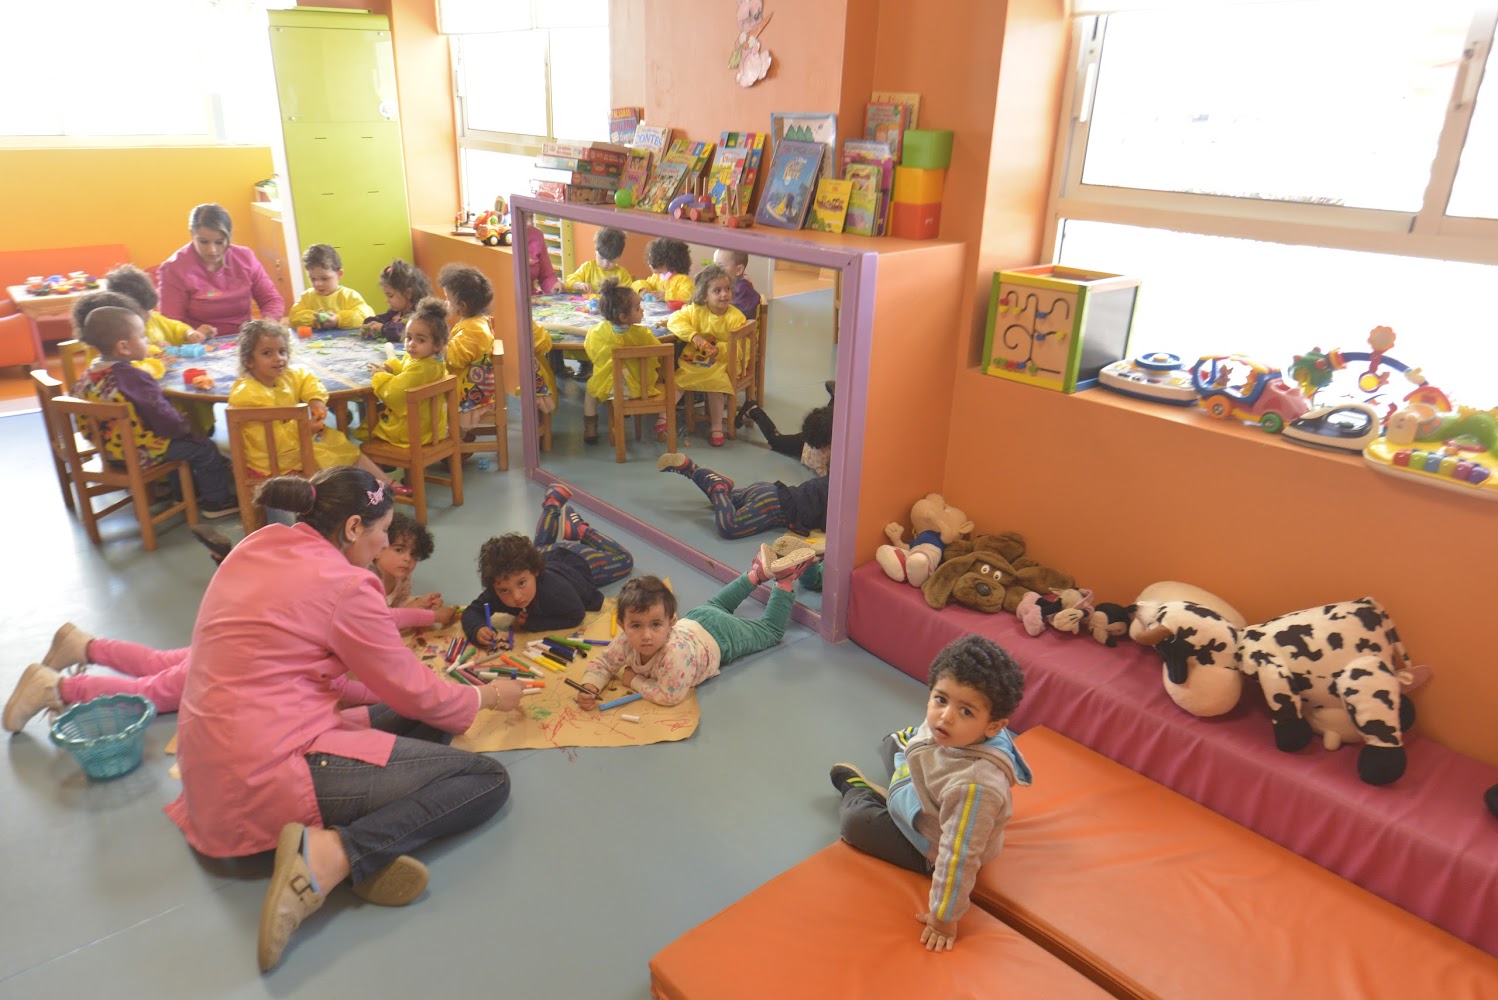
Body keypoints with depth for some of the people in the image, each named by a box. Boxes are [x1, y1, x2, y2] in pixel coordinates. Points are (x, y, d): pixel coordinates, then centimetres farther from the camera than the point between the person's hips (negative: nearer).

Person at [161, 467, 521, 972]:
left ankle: (369, 843, -9)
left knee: (423, 727, 16)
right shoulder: (344, 584, -14)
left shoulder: (257, 546, 9)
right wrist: (487, 696, 14)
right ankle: (332, 853, -19)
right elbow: (414, 692, -4)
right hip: (271, 775, -9)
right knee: (488, 778, -6)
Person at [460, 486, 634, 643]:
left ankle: (580, 530, 32)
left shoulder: (553, 588, -51)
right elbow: (472, 611, -29)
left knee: (623, 559, 23)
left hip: (580, 562, -4)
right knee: (539, 548, 40)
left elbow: (576, 616, -36)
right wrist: (477, 630, -53)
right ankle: (553, 504, 54)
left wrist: (532, 622, -45)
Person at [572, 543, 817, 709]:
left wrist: (635, 680, -35)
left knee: (771, 631, 20)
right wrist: (589, 687, -37)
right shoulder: (626, 641, -32)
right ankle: (757, 572, 50)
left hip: (720, 636, -5)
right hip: (692, 621, 6)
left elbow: (670, 696, -44)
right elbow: (602, 664, -17)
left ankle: (784, 580, 27)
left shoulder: (675, 652, -49)